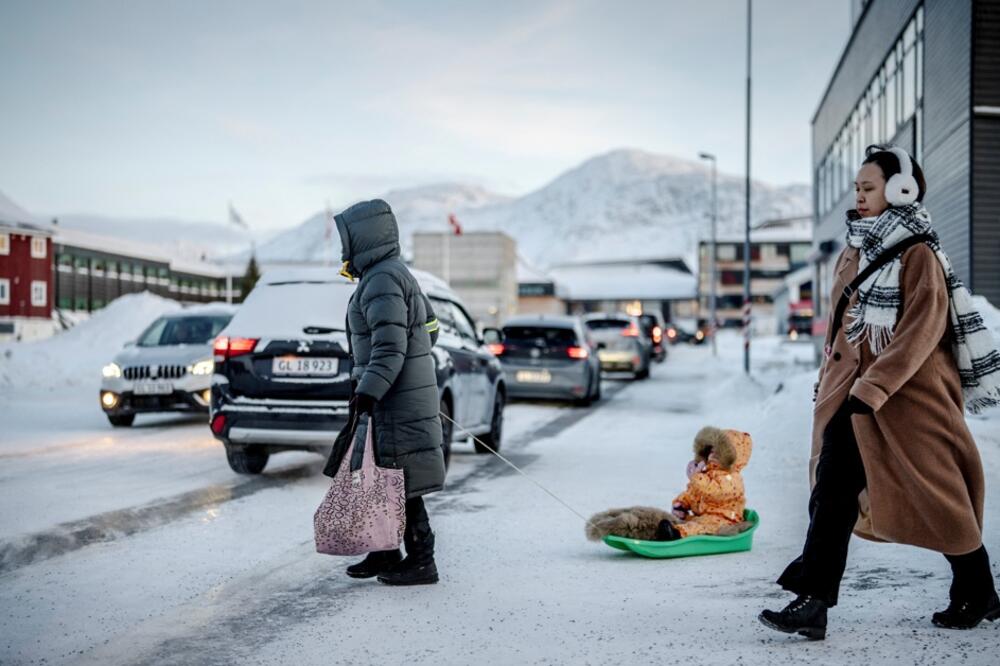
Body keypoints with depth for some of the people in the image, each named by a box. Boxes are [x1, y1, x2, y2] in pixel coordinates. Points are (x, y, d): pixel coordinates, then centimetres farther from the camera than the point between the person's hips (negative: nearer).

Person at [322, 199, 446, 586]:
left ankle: (420, 562, 3)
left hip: (397, 401, -10)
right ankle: (385, 553, 24)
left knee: (400, 483, -4)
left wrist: (367, 393, -28)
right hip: (399, 395, 10)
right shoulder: (395, 274, 16)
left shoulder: (381, 282, -16)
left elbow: (390, 347, -25)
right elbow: (429, 329, 23)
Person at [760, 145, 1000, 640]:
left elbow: (922, 330, -20)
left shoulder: (918, 256, -10)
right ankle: (813, 603, -3)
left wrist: (872, 387, -26)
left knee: (936, 496, 6)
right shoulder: (853, 255, 13)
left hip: (909, 397, -7)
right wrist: (830, 384, 19)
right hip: (850, 396, 7)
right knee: (832, 496, -3)